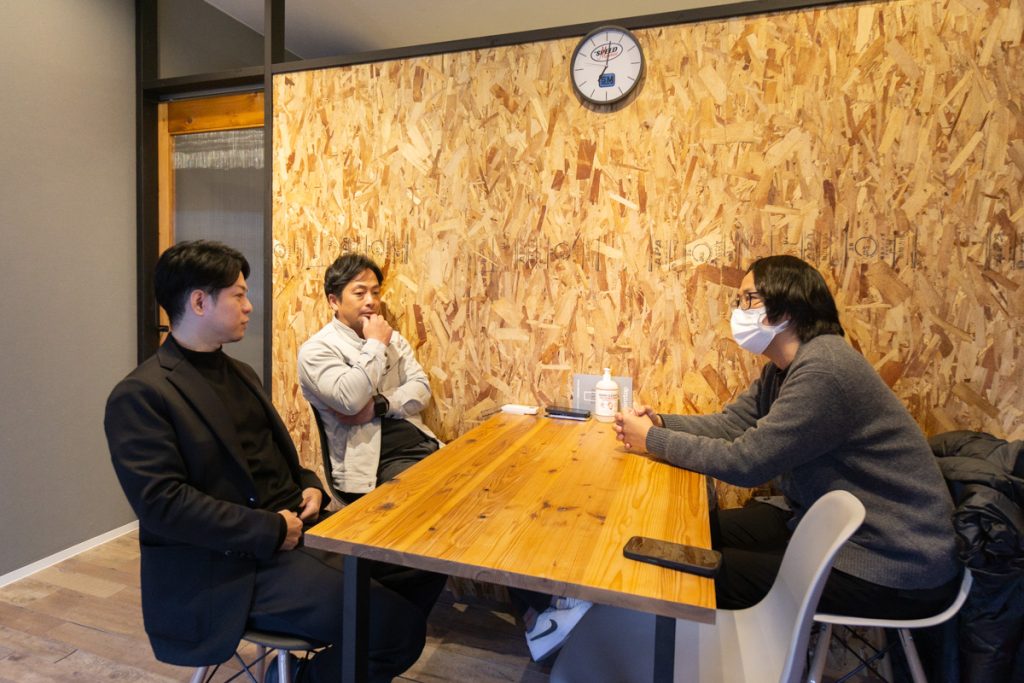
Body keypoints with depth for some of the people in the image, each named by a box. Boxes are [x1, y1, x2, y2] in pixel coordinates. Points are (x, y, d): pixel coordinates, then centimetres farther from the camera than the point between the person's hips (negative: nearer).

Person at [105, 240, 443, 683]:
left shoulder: (239, 373, 14)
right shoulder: (140, 395, -12)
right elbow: (161, 503, -20)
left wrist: (311, 485, 0)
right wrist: (271, 530, -20)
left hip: (295, 529, 8)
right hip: (229, 568, -8)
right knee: (395, 625, -19)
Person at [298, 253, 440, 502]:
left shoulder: (393, 338, 15)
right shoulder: (315, 350, -3)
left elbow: (421, 389, 5)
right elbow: (349, 400, -20)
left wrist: (378, 405, -12)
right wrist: (375, 344, -11)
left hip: (423, 445, 6)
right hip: (379, 463, -6)